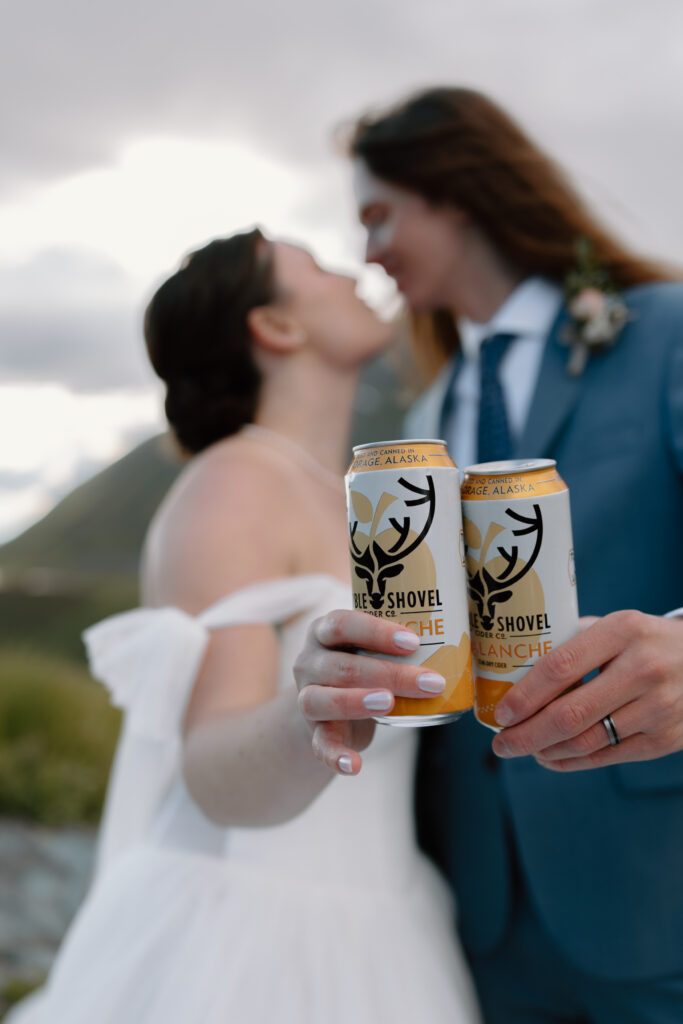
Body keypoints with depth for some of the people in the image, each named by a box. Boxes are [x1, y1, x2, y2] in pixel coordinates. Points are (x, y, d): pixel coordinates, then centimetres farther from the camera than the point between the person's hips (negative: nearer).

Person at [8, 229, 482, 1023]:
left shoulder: (328, 500, 11)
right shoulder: (228, 489, -15)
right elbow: (226, 781, -27)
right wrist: (311, 719, -46)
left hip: (345, 949, 8)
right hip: (235, 955, -8)